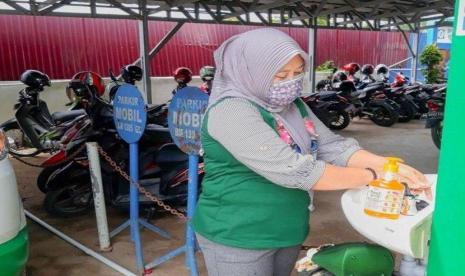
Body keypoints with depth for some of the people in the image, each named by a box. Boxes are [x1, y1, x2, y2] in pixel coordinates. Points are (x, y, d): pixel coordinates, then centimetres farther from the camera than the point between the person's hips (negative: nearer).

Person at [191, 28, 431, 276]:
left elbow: (332, 147, -1)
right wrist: (371, 175, -22)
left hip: (287, 231, 7)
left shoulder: (291, 104, 4)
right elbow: (293, 171, -30)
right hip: (237, 238, -7)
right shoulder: (230, 111, -24)